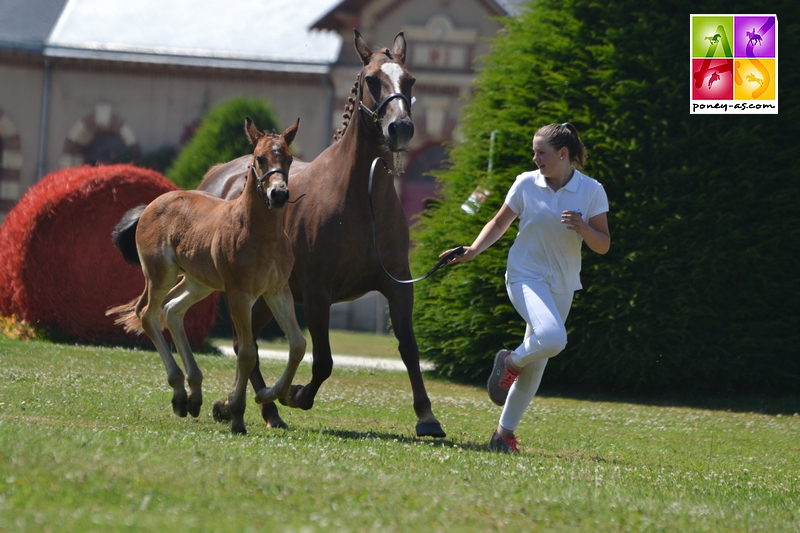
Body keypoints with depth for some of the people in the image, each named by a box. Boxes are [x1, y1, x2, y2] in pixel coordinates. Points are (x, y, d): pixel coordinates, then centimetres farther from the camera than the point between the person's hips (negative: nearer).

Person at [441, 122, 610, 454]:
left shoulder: (591, 191, -4)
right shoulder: (526, 184, -4)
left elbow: (603, 246, -1)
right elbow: (499, 223, 10)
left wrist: (582, 228, -21)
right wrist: (473, 250, -5)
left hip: (562, 286, 2)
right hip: (525, 276, -2)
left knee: (536, 364, 7)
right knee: (552, 337, -30)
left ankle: (505, 432, 19)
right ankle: (511, 361, 1)